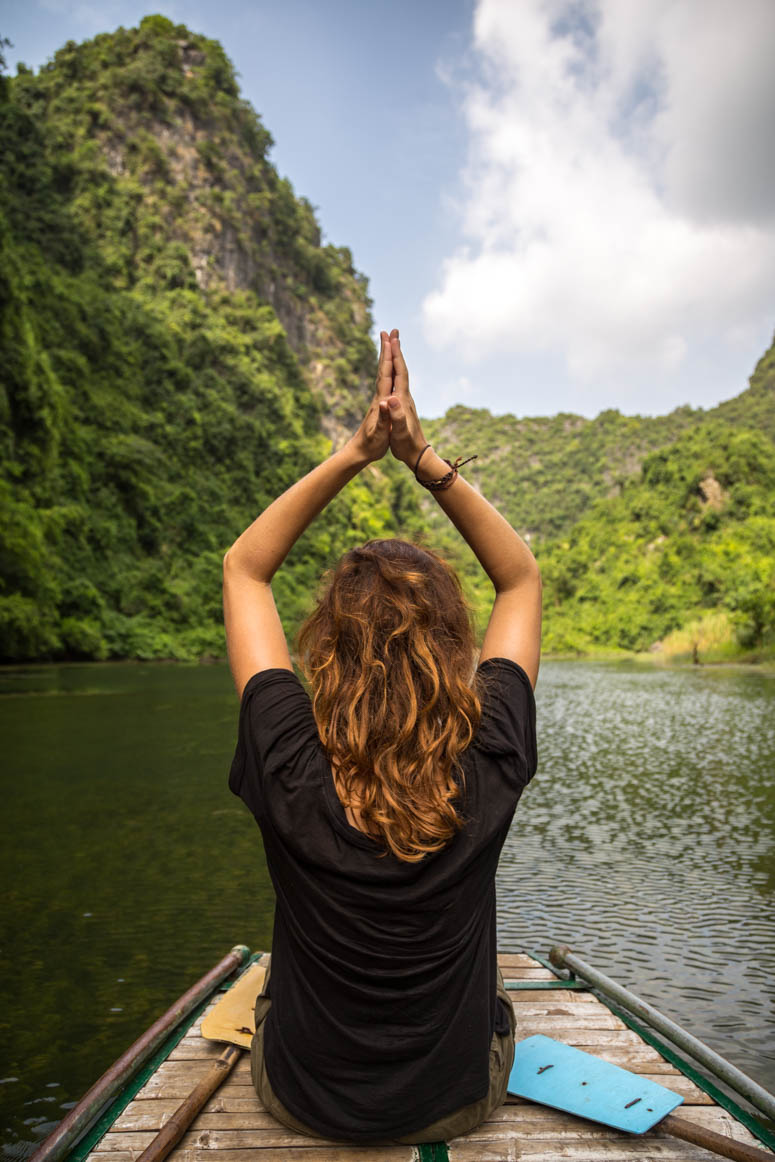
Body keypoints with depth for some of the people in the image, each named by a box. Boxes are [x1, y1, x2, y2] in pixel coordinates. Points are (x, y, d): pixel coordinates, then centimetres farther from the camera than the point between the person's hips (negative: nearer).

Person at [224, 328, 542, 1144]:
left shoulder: (289, 771, -32)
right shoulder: (488, 770, -31)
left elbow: (243, 568, -18)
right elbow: (522, 579, -15)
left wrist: (355, 454, -25)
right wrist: (426, 461, -24)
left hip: (304, 1099, 0)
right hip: (459, 1101, 1)